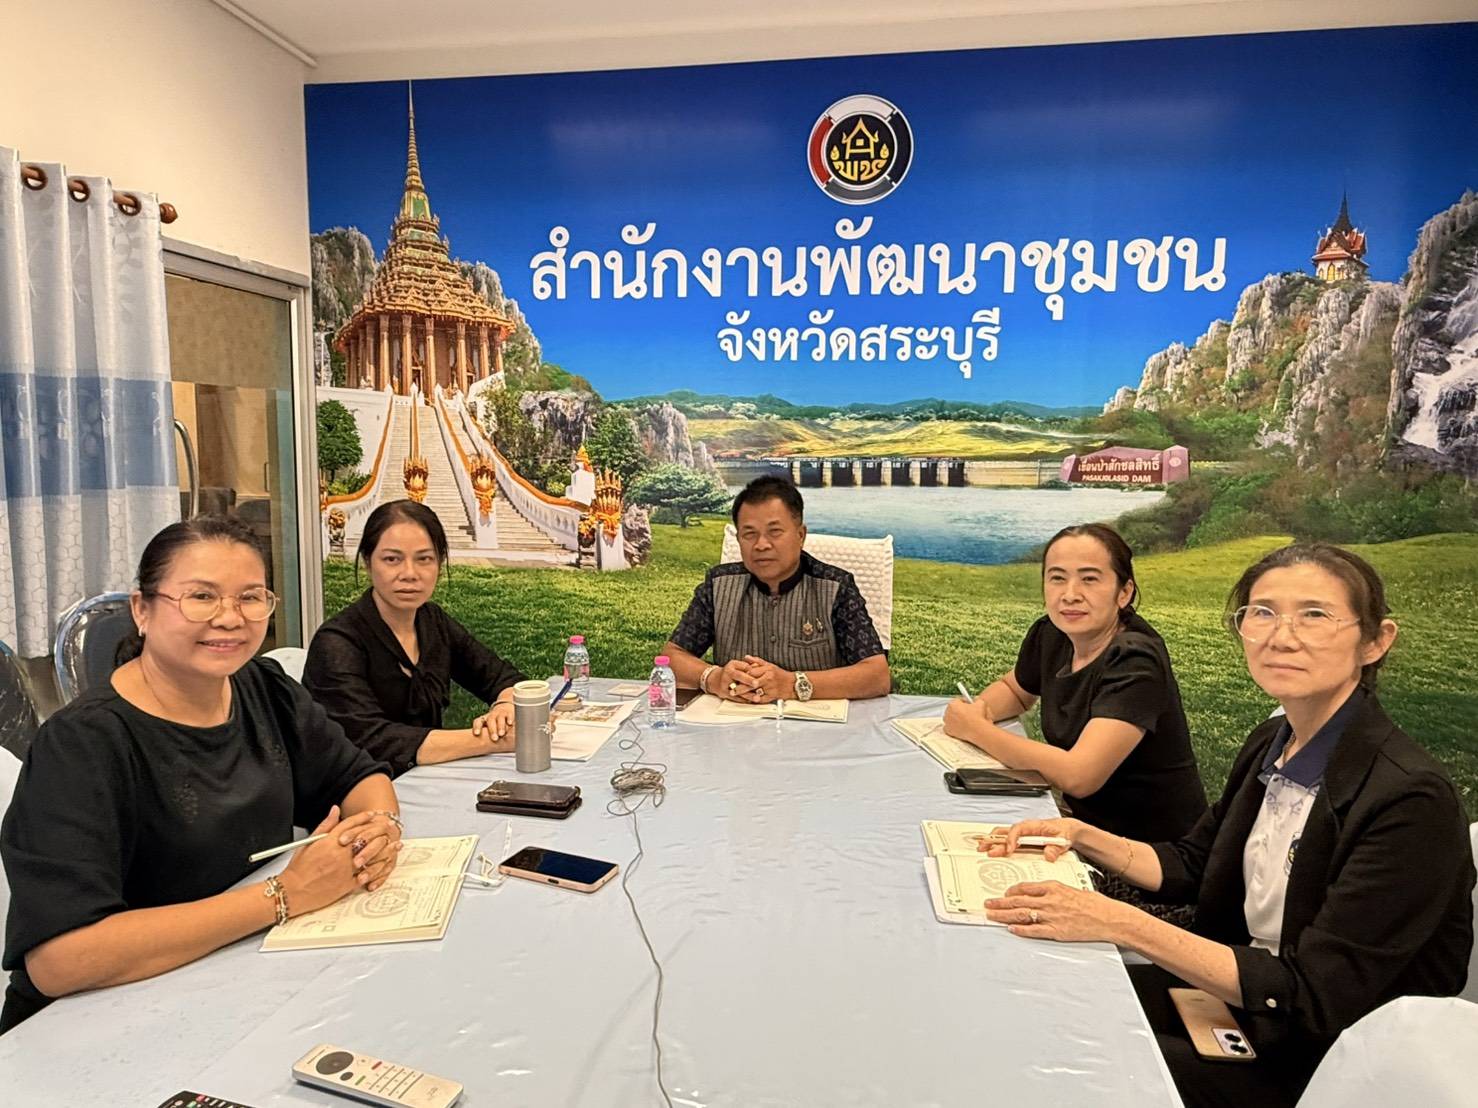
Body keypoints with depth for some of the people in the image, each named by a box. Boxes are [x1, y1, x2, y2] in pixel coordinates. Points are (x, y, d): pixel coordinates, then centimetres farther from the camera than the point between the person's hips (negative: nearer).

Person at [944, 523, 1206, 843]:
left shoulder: (1135, 663, -24)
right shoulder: (1050, 634, -3)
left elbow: (1078, 776, -33)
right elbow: (1013, 689, 18)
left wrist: (976, 729, -22)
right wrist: (979, 709, -6)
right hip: (1086, 816, 6)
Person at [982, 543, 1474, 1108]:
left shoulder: (1411, 801, -26)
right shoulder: (1271, 743, -1)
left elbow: (1312, 999, -26)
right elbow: (1193, 864, 12)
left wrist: (1122, 924, -31)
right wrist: (1083, 837, -5)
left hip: (1326, 1062, -7)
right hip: (1243, 992, 7)